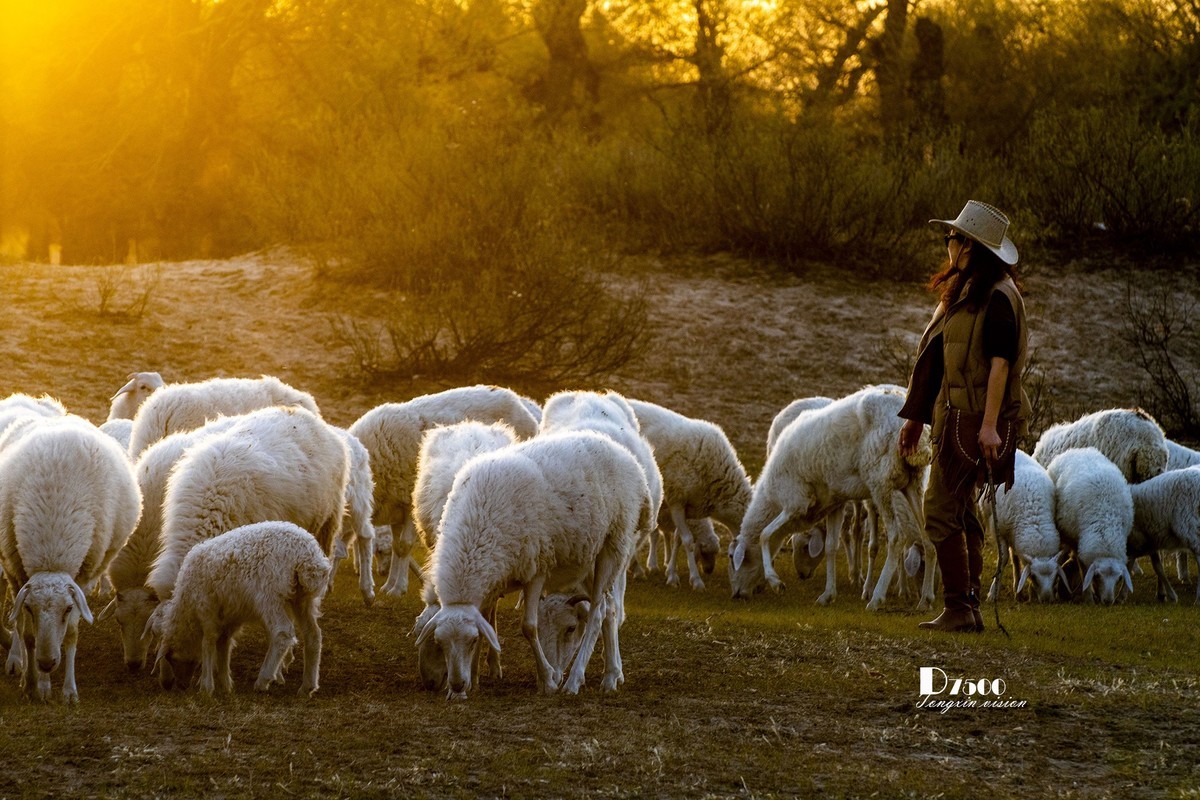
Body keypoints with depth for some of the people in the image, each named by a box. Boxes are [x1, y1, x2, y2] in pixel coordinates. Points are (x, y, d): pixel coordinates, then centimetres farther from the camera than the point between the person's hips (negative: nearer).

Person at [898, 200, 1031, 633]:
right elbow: (940, 361, 22)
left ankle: (958, 608, -10)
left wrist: (990, 424, -26)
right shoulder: (961, 292, 18)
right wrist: (917, 416, 22)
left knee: (942, 511, -12)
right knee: (961, 514, 11)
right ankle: (969, 609, 14)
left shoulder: (997, 297, -13)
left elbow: (1000, 362, -20)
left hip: (972, 420, -10)